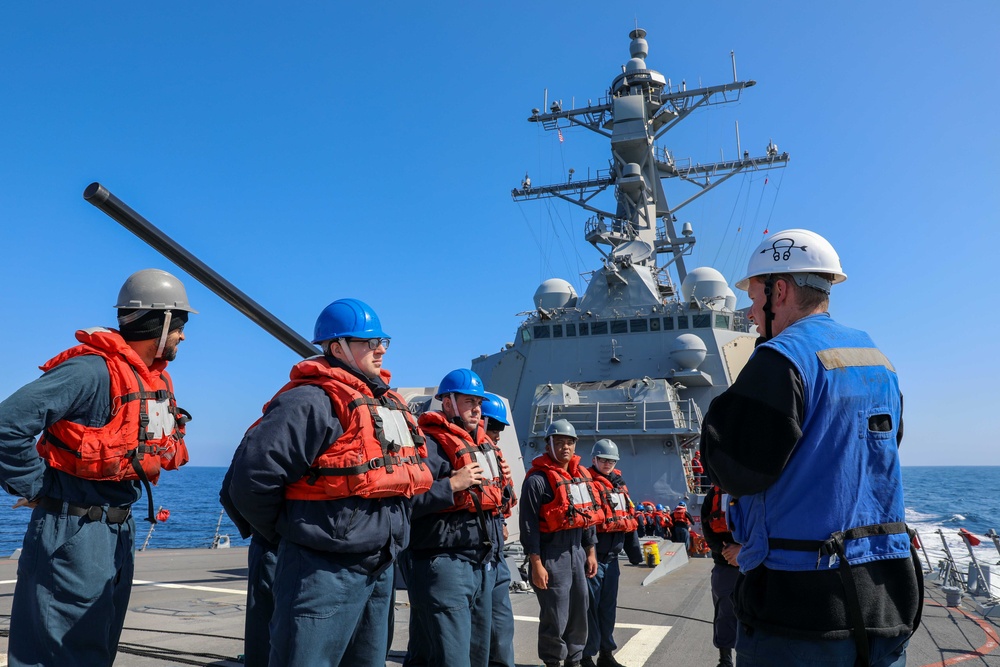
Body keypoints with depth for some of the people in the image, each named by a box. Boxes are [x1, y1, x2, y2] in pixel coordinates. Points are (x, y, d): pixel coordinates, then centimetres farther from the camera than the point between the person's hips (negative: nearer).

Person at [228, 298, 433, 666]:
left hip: (381, 569, 9)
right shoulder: (314, 402, -17)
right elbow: (251, 477, -24)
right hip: (324, 571, -9)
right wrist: (289, 532, -7)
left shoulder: (388, 403, 12)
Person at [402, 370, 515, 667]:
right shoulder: (430, 444, -11)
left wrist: (500, 482, 12)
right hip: (444, 563, -9)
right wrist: (451, 485, -22)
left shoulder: (483, 446, 18)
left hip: (485, 563, 9)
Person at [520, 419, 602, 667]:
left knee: (579, 612, 15)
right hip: (551, 553, -7)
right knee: (555, 617, -2)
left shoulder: (582, 476, 11)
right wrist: (536, 564, -17)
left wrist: (591, 551, 16)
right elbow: (529, 524, -15)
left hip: (577, 550, 8)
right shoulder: (538, 479, -13)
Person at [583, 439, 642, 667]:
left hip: (611, 556, 8)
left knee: (608, 606, 15)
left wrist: (634, 550, 19)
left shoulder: (619, 485, 15)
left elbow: (628, 519, 20)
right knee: (590, 606, -1)